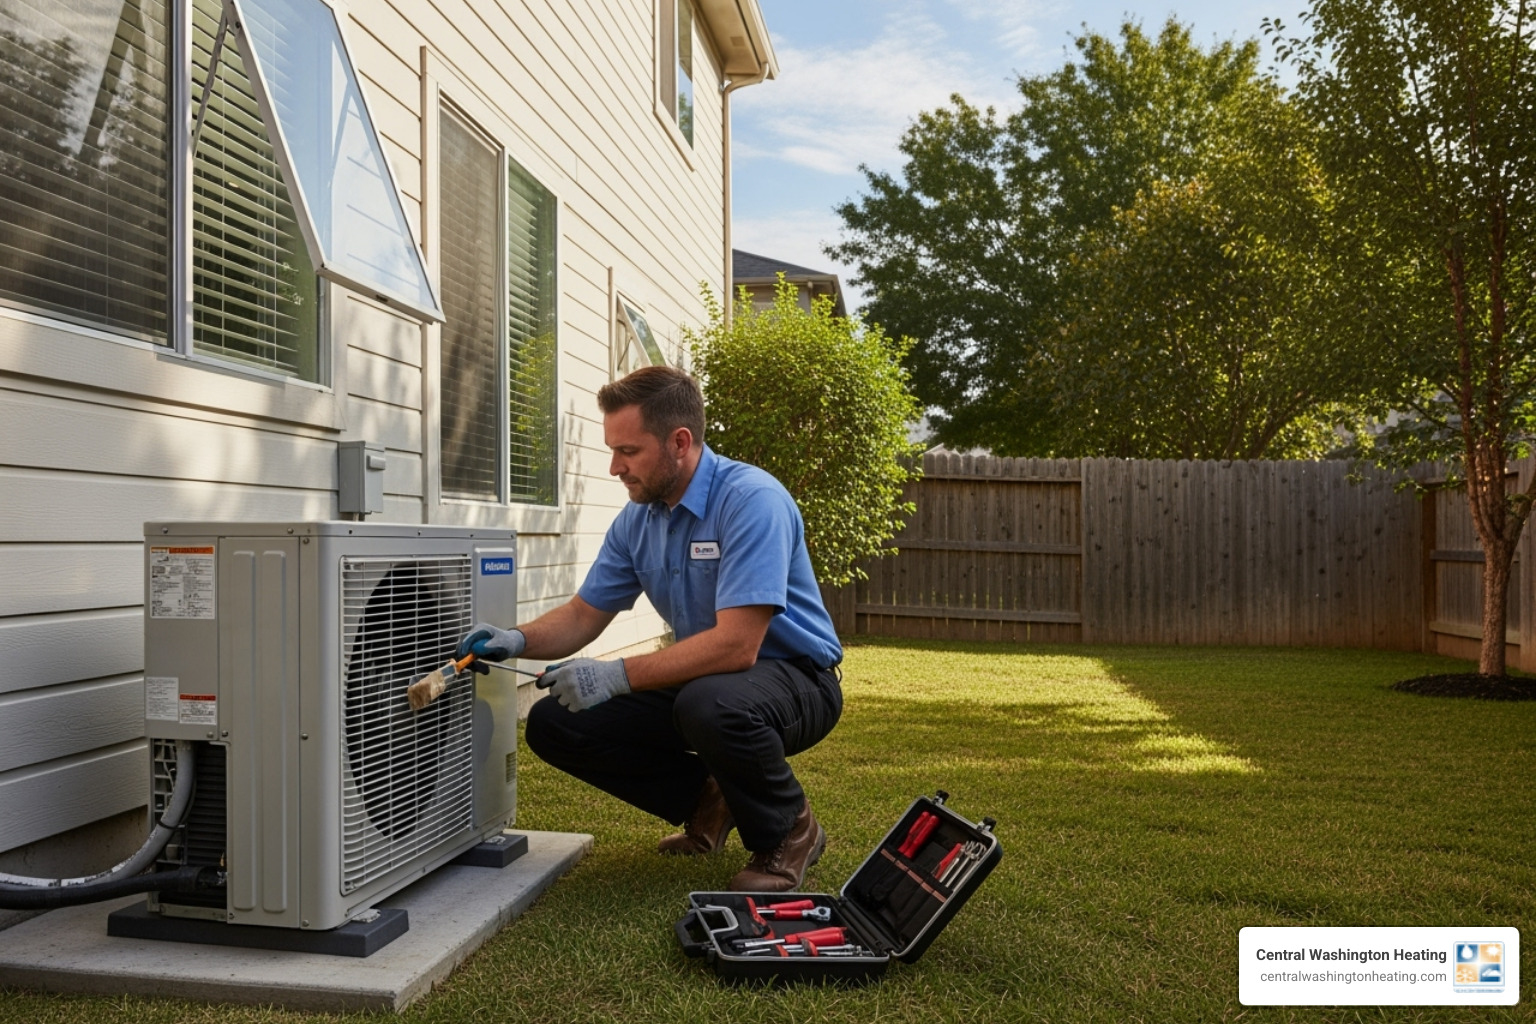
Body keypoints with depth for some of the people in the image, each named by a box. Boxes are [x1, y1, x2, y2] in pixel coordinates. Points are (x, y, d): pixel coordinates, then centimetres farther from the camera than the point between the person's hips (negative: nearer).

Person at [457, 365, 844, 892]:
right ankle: (706, 800, 12)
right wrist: (517, 641, -13)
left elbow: (736, 645, -32)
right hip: (699, 679, 7)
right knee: (554, 724, -5)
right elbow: (583, 615, 8)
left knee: (711, 704, -41)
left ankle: (789, 830, -9)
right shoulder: (637, 519, 0)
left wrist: (617, 676, -31)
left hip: (794, 676, -7)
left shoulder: (752, 501, -25)